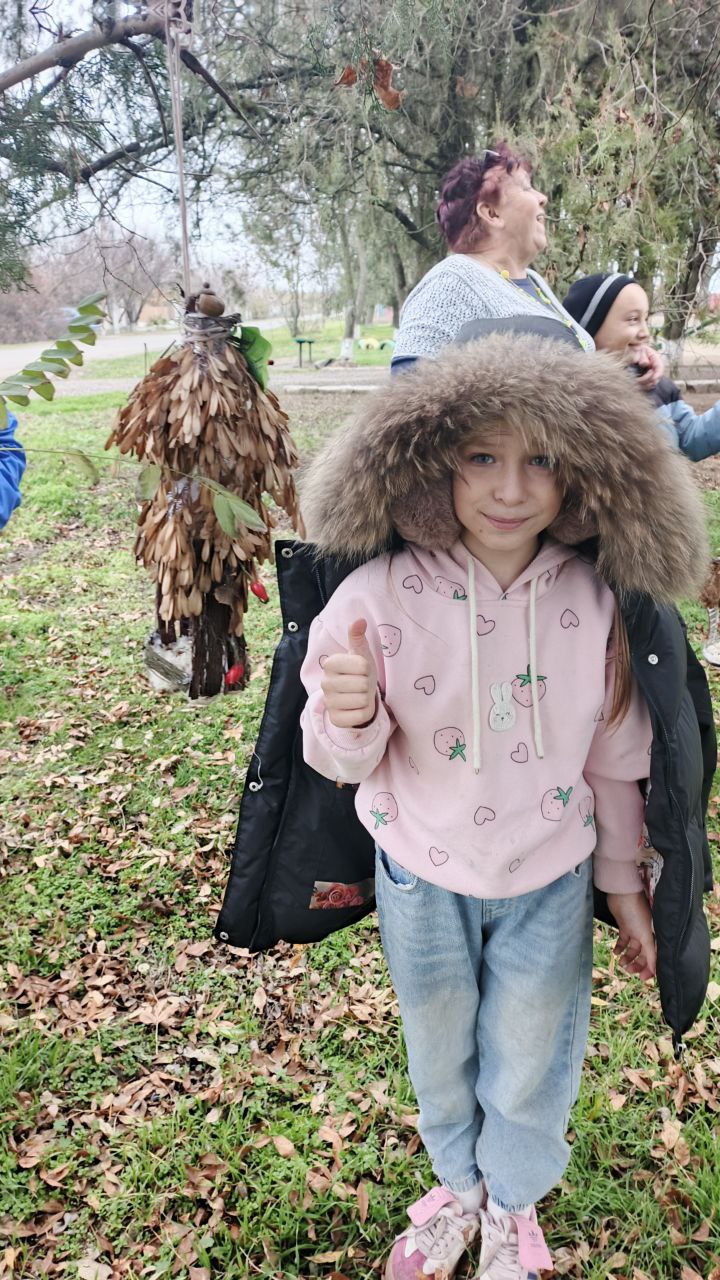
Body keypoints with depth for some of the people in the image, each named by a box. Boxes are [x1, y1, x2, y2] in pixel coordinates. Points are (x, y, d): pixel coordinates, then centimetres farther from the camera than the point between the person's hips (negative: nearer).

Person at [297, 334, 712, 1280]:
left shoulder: (602, 604, -16)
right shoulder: (379, 594, -22)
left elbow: (617, 762, -4)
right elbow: (347, 763, -14)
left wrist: (626, 885, 5)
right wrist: (350, 720, -37)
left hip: (550, 883, 1)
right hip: (423, 879, 0)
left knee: (529, 1068, 21)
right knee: (440, 1058, 24)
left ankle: (513, 1203, 55)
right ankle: (460, 1183, 58)